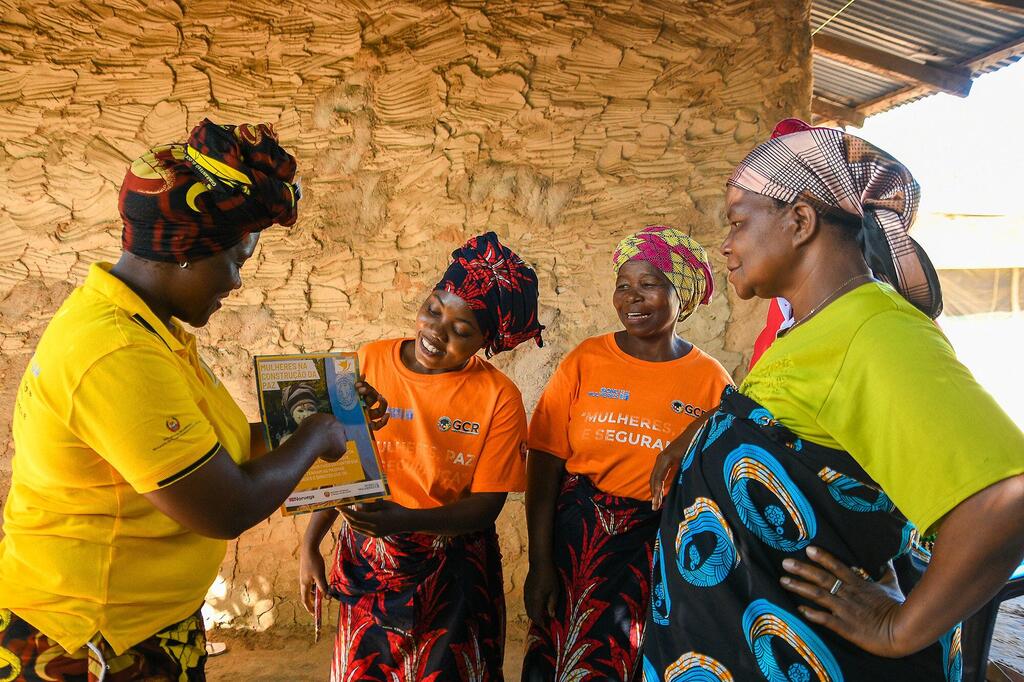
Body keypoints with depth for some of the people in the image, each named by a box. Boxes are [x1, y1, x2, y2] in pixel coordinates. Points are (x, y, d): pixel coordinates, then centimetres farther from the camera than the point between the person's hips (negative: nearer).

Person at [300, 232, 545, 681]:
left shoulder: (499, 398, -13)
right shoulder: (370, 363, -7)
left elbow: (486, 506, -13)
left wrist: (405, 519, -27)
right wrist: (310, 545, -4)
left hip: (453, 571, -1)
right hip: (367, 563, 2)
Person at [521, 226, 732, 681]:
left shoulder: (711, 380, -4)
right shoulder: (585, 361, -5)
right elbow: (544, 467, -5)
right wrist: (540, 564, -7)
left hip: (661, 547, 0)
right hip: (577, 535, 1)